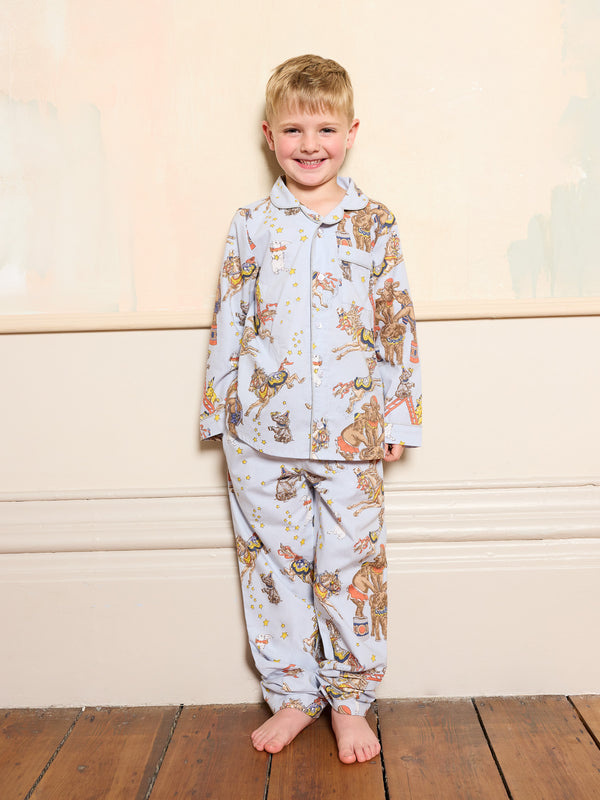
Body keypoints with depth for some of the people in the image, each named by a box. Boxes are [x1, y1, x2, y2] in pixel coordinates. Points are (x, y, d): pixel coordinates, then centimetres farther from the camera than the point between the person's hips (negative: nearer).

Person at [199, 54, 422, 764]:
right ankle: (292, 695, 27)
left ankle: (349, 700, 24)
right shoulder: (250, 227, 5)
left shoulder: (374, 225, 4)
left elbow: (397, 327, 5)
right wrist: (219, 412, 6)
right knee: (274, 563, 9)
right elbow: (227, 324, 8)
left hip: (350, 437, -1)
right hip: (262, 438, 1)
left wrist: (399, 417, 2)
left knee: (351, 565, 5)